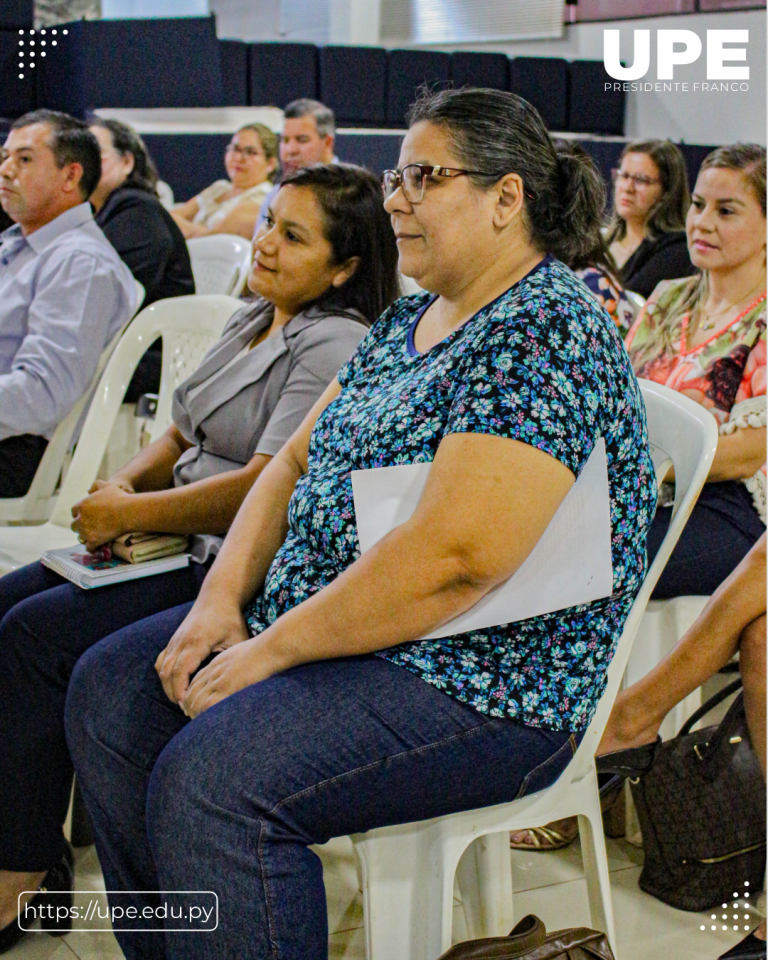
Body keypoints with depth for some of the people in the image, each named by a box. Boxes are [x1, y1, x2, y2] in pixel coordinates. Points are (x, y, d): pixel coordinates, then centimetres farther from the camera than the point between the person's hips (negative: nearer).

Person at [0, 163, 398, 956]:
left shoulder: (336, 348, -13)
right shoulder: (251, 323, 17)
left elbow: (265, 490, -21)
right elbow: (181, 435, 21)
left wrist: (127, 515, -13)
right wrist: (123, 484, 0)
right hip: (186, 547, 10)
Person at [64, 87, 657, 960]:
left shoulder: (546, 335, -19)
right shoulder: (407, 321, 13)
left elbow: (453, 560, -28)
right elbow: (296, 462, 13)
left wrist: (271, 649, -19)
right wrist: (221, 600, -2)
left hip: (481, 686, -10)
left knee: (209, 780, -28)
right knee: (110, 691, 6)